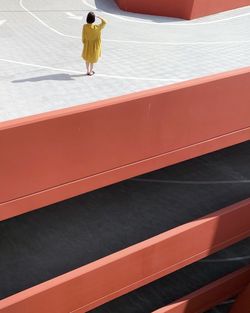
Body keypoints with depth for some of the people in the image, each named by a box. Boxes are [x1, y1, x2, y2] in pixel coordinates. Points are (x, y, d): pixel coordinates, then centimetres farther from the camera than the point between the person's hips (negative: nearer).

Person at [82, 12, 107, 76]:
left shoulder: (85, 26, -18)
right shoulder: (97, 27, -23)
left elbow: (83, 36, -7)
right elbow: (104, 22, -9)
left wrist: (84, 42, 9)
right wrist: (99, 17, 3)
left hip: (87, 45, 2)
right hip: (94, 45, -2)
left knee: (87, 58, 21)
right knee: (92, 59, 17)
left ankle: (88, 71, 29)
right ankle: (91, 71, 26)